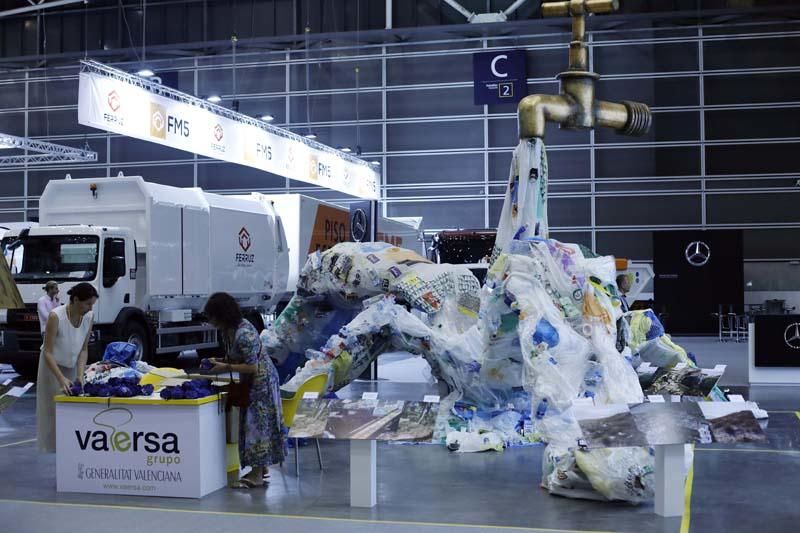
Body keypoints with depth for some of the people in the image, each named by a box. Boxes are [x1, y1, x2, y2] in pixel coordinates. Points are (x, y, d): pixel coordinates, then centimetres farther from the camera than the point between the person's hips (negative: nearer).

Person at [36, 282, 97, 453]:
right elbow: (47, 352, -25)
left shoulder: (88, 317, -14)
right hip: (53, 366, -4)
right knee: (54, 409, -2)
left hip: (72, 366, 4)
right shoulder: (56, 316, -28)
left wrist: (80, 374, -17)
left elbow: (84, 349, -5)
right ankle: (53, 449, 7)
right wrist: (61, 378, -32)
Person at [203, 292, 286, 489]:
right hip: (250, 382, 10)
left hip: (261, 380, -10)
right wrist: (219, 361, -3)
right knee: (251, 422, 14)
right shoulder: (227, 330, 1)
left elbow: (252, 367, -26)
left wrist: (226, 367, -23)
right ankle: (262, 467, 24)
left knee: (257, 422, -7)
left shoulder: (243, 334, -28)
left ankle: (256, 475, -3)